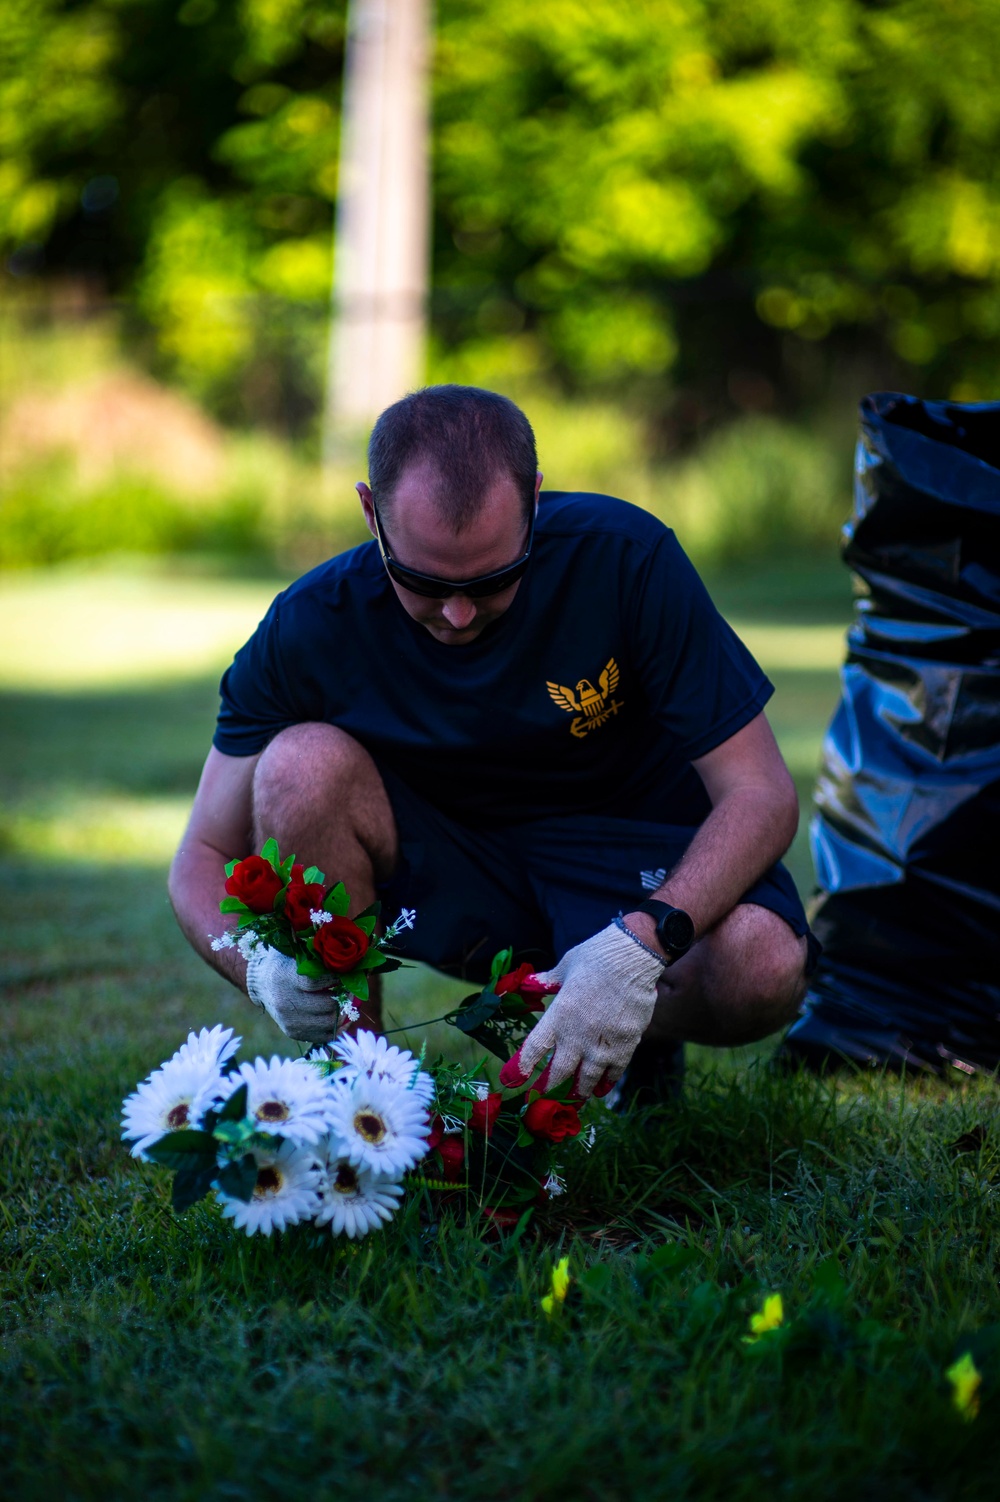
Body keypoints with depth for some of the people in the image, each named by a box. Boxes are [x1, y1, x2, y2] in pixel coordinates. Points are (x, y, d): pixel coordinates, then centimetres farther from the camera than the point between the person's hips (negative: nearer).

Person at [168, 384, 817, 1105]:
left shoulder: (623, 554, -23)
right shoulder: (309, 627, -18)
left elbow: (762, 794, -22)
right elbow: (204, 857, -10)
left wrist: (640, 943, -39)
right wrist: (261, 965, -34)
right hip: (444, 875, 1)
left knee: (763, 969, -34)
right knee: (303, 765, -29)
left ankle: (638, 1042, 3)